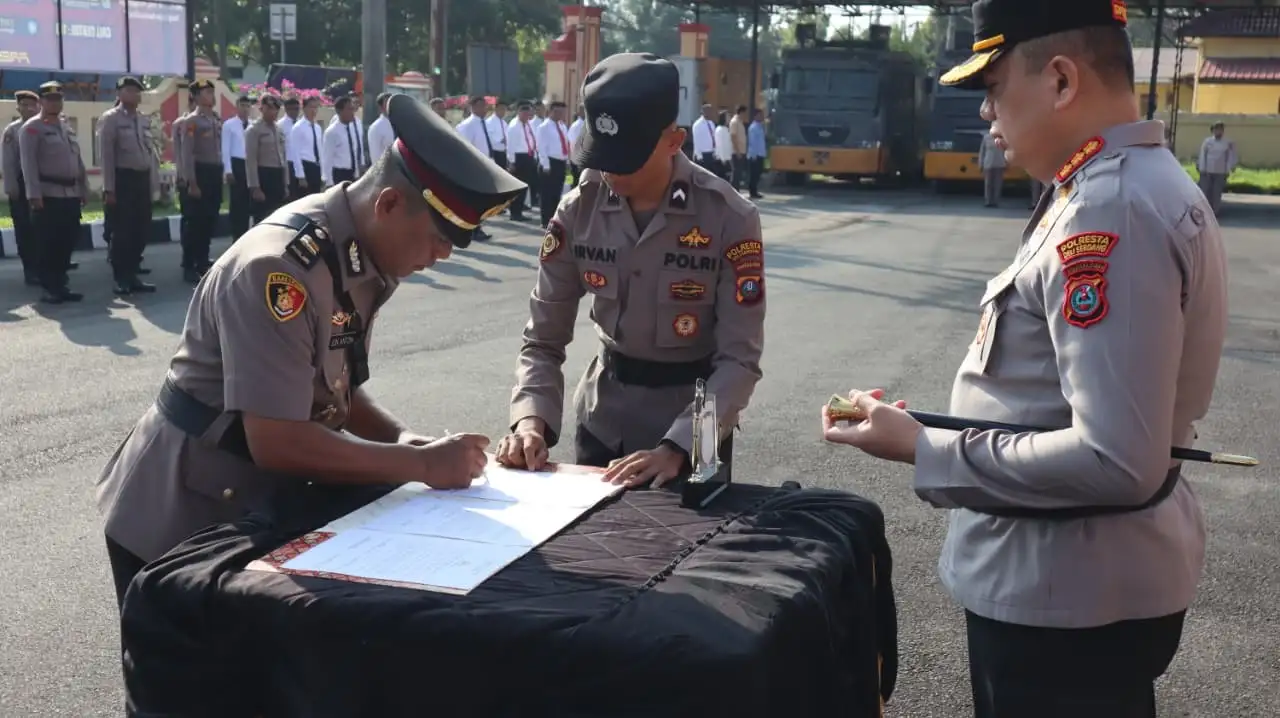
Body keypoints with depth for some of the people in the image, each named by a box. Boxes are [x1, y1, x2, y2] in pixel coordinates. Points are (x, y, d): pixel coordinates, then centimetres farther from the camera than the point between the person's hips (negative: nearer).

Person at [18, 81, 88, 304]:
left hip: (71, 195, 7)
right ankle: (50, 288, 3)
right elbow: (28, 164, -12)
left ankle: (61, 285, 17)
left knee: (67, 243, 8)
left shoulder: (67, 128, 18)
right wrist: (34, 194, -19)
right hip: (47, 196, -7)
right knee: (48, 245, -3)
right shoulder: (31, 128, -5)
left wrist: (84, 190, 15)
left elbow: (78, 161, 20)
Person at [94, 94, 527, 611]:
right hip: (179, 522, -8)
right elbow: (277, 442, -32)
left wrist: (403, 440, -9)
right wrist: (421, 464, -27)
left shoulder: (362, 260, -2)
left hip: (250, 508, 8)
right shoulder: (279, 268, -29)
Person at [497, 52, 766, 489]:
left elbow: (739, 359, -20)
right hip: (602, 422, 3)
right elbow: (544, 339, -6)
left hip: (692, 427, -2)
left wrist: (675, 449, -32)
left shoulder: (730, 219, -18)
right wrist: (531, 418, -24)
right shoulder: (579, 210, -10)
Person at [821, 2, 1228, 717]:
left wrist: (924, 451, -21)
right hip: (1092, 577, 10)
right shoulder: (1138, 184, 8)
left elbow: (1115, 462, -29)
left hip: (1065, 593, -10)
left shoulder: (1108, 213, -25)